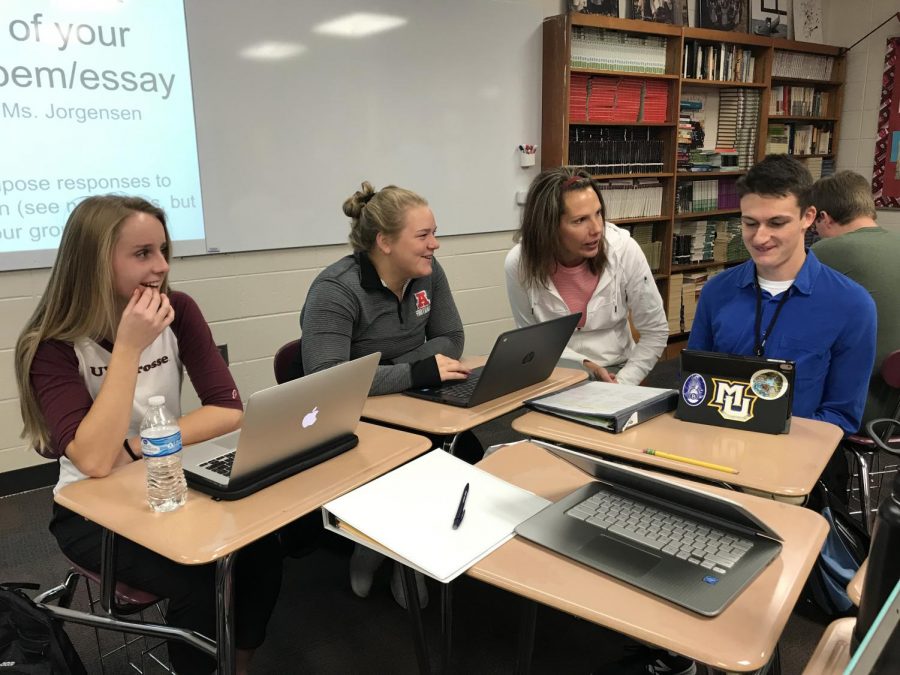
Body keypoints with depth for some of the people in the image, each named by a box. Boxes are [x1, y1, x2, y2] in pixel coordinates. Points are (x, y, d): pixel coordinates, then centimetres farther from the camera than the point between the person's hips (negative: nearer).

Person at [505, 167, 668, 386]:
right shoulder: (519, 263, -16)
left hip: (615, 372, 1)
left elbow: (655, 331, -5)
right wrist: (583, 365, -13)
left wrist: (622, 384, -14)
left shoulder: (625, 250, -16)